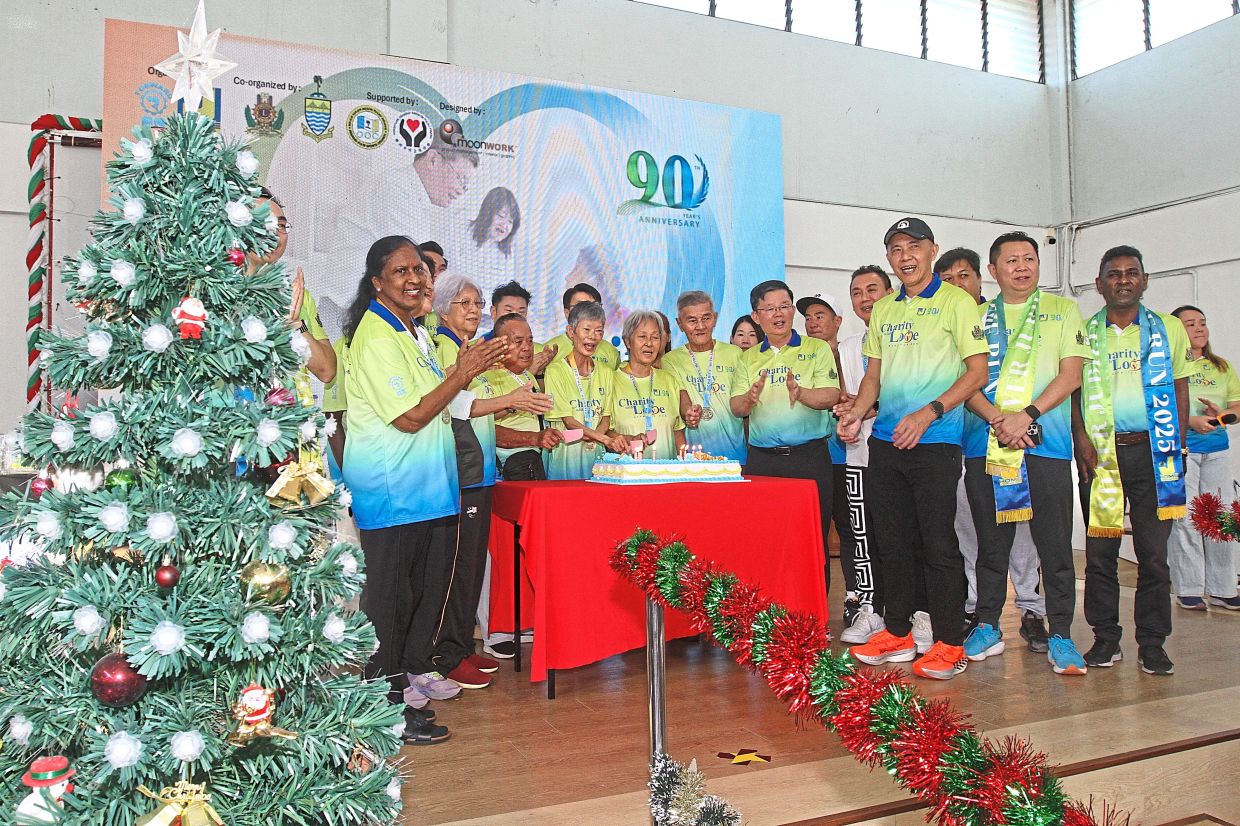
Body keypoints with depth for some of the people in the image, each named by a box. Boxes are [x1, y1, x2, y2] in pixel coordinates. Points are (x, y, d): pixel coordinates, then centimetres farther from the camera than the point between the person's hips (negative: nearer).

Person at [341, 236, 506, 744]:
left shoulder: (414, 330, 13)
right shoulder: (376, 338, -17)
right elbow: (411, 417, -20)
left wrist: (469, 371, 7)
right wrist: (464, 372, -15)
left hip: (429, 484, 10)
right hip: (391, 488, -10)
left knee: (430, 582, 17)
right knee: (391, 595, -1)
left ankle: (414, 671, 32)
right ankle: (388, 704, 10)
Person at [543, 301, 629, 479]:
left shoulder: (606, 373, 13)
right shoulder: (555, 371, -3)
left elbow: (606, 417, 10)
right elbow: (568, 421, -9)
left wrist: (592, 437, -11)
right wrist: (606, 439, -19)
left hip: (596, 454, 4)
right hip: (566, 454, -4)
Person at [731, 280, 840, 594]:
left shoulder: (817, 349, 5)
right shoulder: (749, 358, 14)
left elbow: (831, 395, -8)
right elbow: (736, 407, 4)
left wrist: (801, 393, -29)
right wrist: (751, 397, -19)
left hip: (809, 457, -2)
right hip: (761, 459, 2)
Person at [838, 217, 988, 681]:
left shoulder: (956, 302, -2)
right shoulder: (883, 309, 16)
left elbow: (977, 371, -7)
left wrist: (928, 413, -17)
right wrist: (857, 411, 2)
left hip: (936, 441, -6)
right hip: (885, 441, 6)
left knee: (937, 543, -4)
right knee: (892, 541, 10)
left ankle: (949, 644, 6)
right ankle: (897, 634, 21)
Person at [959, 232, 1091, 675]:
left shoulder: (1063, 309, 10)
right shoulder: (978, 317, 14)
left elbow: (1071, 373, 0)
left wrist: (1027, 415, -13)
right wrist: (996, 418, -12)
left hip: (1045, 443, -2)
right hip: (986, 444, 2)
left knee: (1055, 545, -1)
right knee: (991, 542, 9)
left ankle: (1060, 637, 9)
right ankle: (987, 627, 19)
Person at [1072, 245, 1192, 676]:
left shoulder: (1169, 329, 10)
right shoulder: (1084, 332, 9)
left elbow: (1180, 389, 11)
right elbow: (1072, 390, 6)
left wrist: (1178, 445, 1)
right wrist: (1081, 439, -8)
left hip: (1153, 450, 0)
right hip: (1101, 452, 0)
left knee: (1154, 552, 1)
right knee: (1099, 551, 2)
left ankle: (1152, 644, 10)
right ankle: (1106, 639, 12)